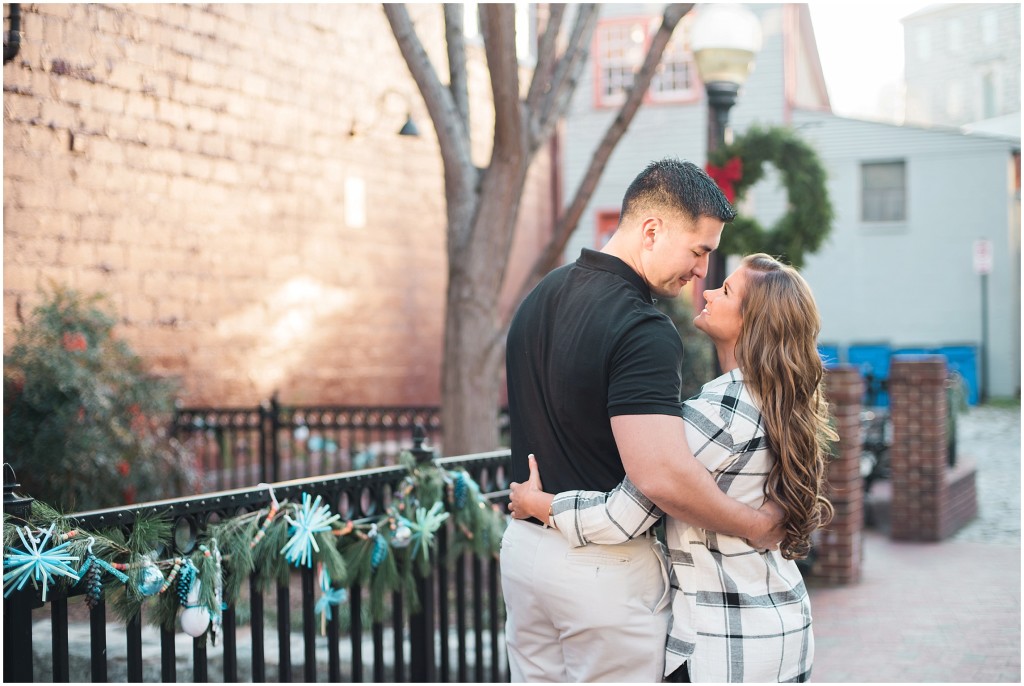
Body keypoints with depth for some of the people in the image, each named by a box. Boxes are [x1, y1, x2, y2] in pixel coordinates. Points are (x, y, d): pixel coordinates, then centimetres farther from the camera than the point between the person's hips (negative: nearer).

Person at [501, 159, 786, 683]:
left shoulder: (540, 298, 7)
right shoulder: (643, 333, -23)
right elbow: (662, 477, -31)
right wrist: (758, 526, -19)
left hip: (524, 543, 8)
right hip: (606, 566, -8)